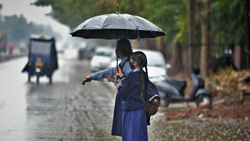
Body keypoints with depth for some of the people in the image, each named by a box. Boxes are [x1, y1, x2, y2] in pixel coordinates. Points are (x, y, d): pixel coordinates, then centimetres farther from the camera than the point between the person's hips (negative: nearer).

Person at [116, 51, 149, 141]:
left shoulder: (133, 75, -17)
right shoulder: (143, 75, 6)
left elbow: (124, 94, -11)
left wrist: (119, 87, 10)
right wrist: (123, 77, 20)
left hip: (131, 111, -8)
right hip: (141, 110, 8)